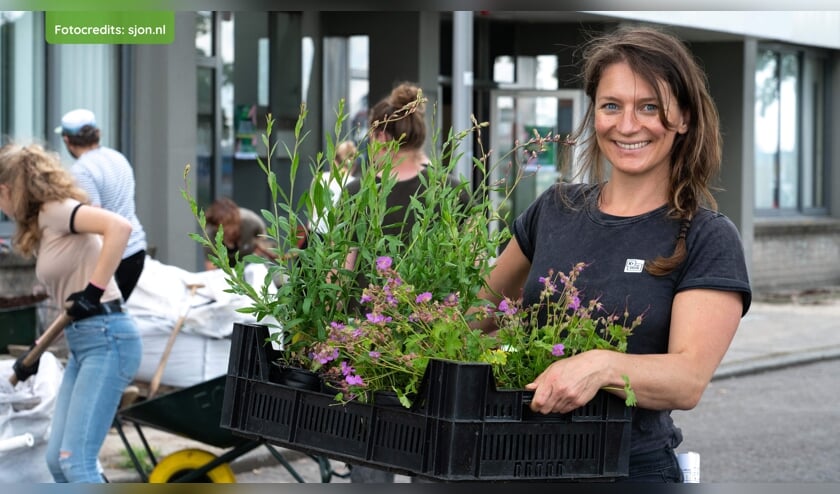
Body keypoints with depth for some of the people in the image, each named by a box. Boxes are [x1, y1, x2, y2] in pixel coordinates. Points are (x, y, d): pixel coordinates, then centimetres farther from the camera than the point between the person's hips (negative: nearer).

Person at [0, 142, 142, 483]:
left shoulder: (55, 211, -9)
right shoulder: (39, 228, 19)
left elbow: (120, 227, -27)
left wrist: (94, 290, -25)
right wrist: (36, 352, 20)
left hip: (107, 339, -10)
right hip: (82, 344, 10)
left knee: (75, 461, -14)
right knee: (57, 460, 9)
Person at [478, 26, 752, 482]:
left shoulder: (707, 240, -4)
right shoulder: (555, 210, 9)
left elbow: (688, 381, -15)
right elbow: (486, 306, 25)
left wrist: (603, 366, -33)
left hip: (634, 468, -3)